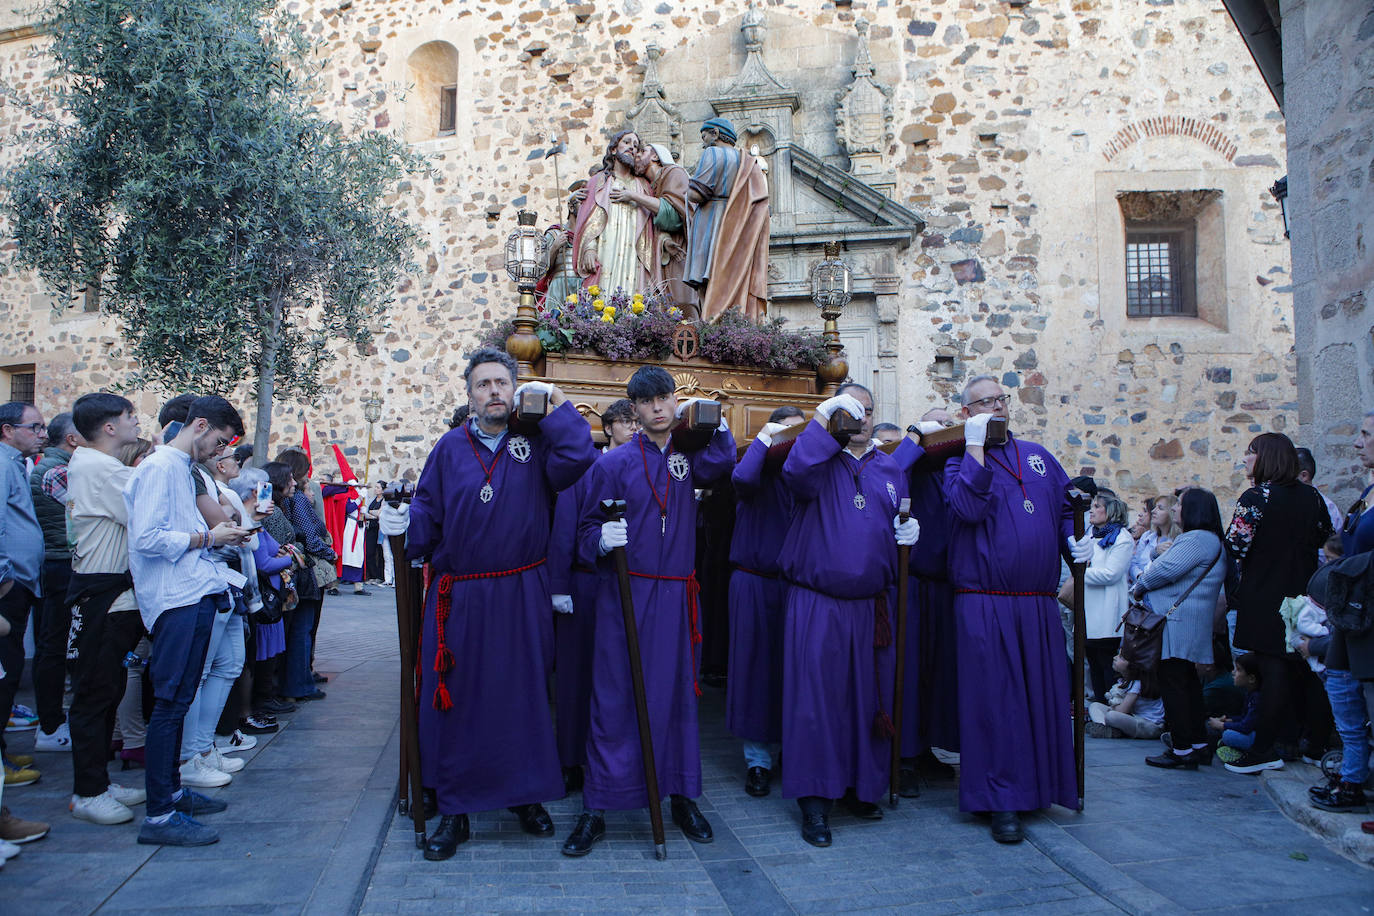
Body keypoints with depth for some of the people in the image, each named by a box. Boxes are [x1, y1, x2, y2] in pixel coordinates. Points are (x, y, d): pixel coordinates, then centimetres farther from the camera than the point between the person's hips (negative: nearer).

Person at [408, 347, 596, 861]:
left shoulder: (537, 441, 3)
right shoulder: (450, 447, 8)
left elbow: (577, 458, -16)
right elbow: (427, 510, 6)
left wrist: (555, 403, -10)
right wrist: (405, 530, -13)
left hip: (522, 596, -1)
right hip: (459, 597, 1)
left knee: (524, 695, 8)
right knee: (456, 701, 4)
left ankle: (527, 794, 27)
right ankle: (455, 812, 17)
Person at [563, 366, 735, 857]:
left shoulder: (688, 457, 9)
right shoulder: (614, 463, -1)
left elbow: (721, 464, -11)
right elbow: (587, 529, -1)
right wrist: (601, 540, -21)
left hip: (675, 595, 3)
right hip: (624, 593, -3)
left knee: (677, 692, 10)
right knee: (614, 696, 0)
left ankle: (682, 796, 25)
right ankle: (596, 807, 11)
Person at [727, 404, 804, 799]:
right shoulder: (761, 469, -3)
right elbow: (742, 478, -28)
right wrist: (764, 436, -16)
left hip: (793, 582, 3)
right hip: (755, 581, -3)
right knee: (756, 662, 3)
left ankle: (786, 745, 23)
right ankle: (757, 758, 14)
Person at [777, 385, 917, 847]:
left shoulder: (889, 468, 14)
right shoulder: (820, 459, 0)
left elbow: (899, 524, 23)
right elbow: (795, 473, -24)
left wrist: (907, 533, 0)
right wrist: (822, 416, -22)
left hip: (870, 606, 5)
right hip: (817, 605, -4)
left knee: (868, 699, 12)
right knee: (816, 697, -3)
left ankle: (859, 787, 28)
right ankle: (815, 800, 7)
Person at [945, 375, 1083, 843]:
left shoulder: (1037, 455, 16)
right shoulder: (959, 462, 1)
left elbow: (1066, 507, 20)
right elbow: (968, 508, -19)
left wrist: (1075, 540, 0)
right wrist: (975, 445, -15)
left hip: (1040, 603, 5)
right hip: (986, 605, -5)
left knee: (1042, 695, 10)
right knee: (995, 698, -2)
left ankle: (1039, 785, 27)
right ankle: (1002, 801, 8)